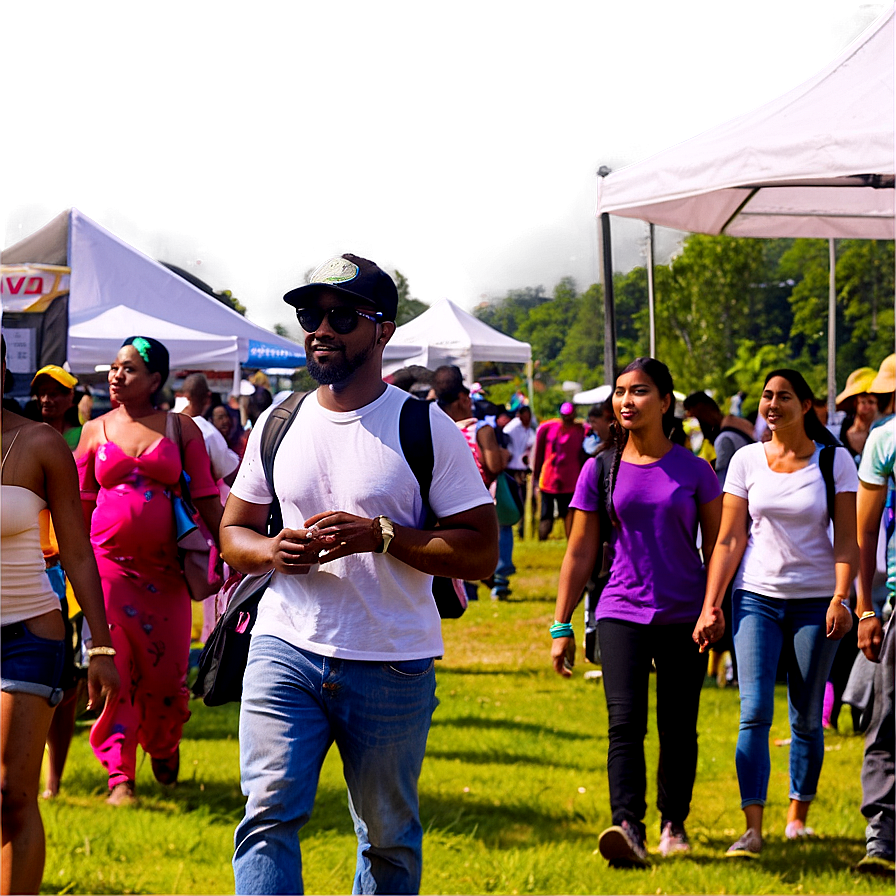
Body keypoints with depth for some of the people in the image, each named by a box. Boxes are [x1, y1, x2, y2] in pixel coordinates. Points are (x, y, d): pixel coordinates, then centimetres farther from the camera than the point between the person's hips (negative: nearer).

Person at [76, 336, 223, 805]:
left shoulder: (181, 429, 5)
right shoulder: (96, 431, 8)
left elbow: (206, 497, 3)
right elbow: (80, 503, 12)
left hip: (164, 567, 0)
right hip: (109, 562, 0)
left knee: (166, 673, 0)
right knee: (115, 668, -7)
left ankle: (163, 749, 30)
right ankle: (118, 775, -4)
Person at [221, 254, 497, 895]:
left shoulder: (426, 429, -3)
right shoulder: (276, 426, 8)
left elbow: (482, 552, -6)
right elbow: (233, 531, 17)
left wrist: (380, 535, -19)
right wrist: (271, 552, -8)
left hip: (392, 666, -2)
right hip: (285, 650, 2)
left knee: (389, 837, 11)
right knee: (268, 815, -13)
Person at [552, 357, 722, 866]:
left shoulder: (694, 470, 2)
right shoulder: (600, 471, 4)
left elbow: (716, 545, 6)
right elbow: (581, 551, 7)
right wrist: (561, 626, 5)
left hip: (683, 615, 0)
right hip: (622, 614, 0)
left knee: (678, 729, 5)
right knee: (626, 721, -16)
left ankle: (674, 824, 22)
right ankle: (629, 827, -25)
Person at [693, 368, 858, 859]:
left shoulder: (834, 461, 0)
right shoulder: (747, 460, 4)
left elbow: (846, 539, -2)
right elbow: (729, 540, 4)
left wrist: (841, 598, -14)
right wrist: (710, 606, -3)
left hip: (815, 600, 0)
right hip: (756, 597, 1)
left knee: (806, 717, 5)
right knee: (755, 711, -11)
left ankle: (798, 814, 22)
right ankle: (752, 828, -14)